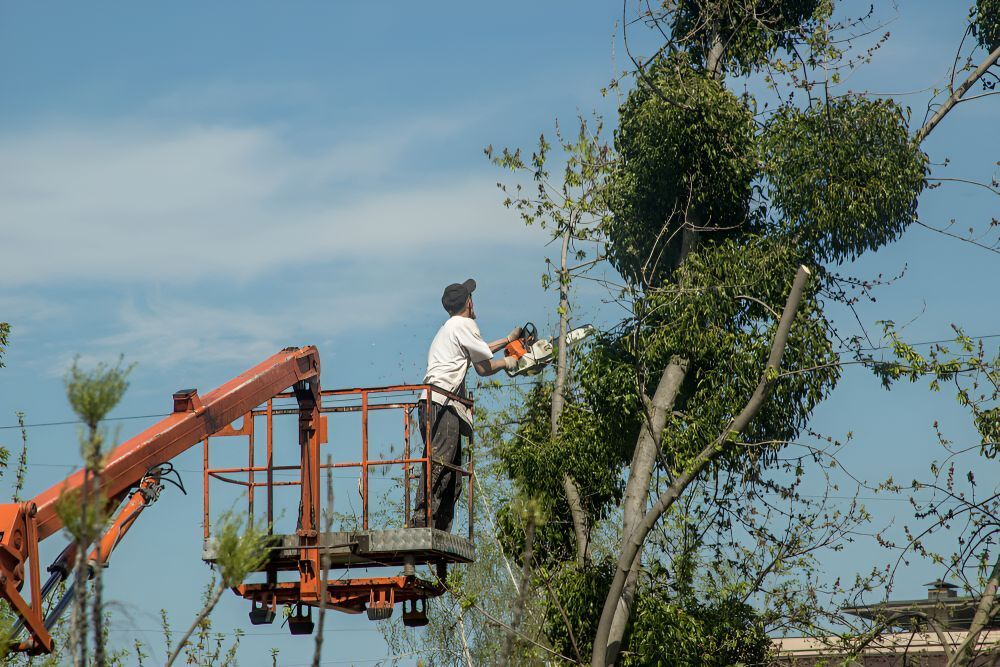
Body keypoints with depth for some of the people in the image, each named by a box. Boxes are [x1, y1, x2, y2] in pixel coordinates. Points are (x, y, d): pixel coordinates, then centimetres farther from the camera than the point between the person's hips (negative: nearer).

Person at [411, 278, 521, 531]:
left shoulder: (448, 329, 29)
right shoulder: (464, 324, 1)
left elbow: (475, 350, 45)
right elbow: (483, 367, 1)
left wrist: (508, 340, 54)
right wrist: (506, 363, 20)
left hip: (438, 407, 10)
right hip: (442, 404, -10)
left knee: (452, 476, 7)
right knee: (438, 464, -20)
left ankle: (441, 533, 1)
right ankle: (422, 522, -31)